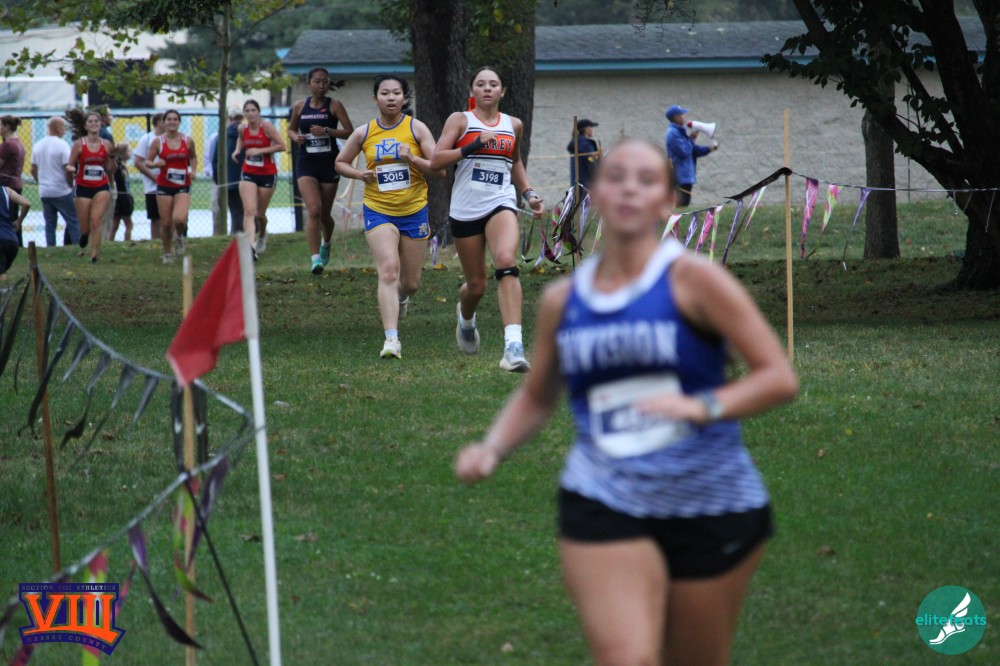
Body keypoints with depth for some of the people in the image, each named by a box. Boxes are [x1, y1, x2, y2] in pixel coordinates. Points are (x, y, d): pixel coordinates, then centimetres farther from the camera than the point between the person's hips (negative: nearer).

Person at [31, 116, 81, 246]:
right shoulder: (62, 145, -13)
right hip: (62, 191, -6)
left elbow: (33, 170, 13)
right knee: (73, 222, -1)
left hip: (44, 192, 6)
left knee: (49, 224, 10)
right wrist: (71, 185, -3)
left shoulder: (38, 146, 8)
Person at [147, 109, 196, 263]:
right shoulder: (158, 142, -1)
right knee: (166, 223, 2)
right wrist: (155, 164, -18)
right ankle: (167, 253, 24)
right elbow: (148, 161, 3)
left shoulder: (188, 141, 2)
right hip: (164, 187, 0)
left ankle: (179, 236, 13)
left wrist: (193, 170, 1)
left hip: (183, 187, 0)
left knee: (179, 219, -22)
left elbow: (193, 157, 19)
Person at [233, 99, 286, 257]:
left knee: (260, 213, 12)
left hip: (267, 174, -2)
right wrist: (237, 150, 3)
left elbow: (282, 146, -17)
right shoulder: (242, 129, -1)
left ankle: (262, 235, 45)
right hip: (248, 174, 2)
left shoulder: (266, 127, -13)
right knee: (249, 211, -16)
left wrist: (260, 150, -22)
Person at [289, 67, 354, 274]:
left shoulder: (334, 106, -2)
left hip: (329, 163, 0)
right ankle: (315, 258, -21)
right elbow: (291, 129, 18)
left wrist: (326, 130, -20)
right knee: (313, 210, -17)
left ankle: (326, 243, 44)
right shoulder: (299, 107, 5)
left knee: (325, 214, 11)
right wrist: (295, 137, -5)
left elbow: (349, 131, -6)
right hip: (306, 164, 0)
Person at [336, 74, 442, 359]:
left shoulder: (416, 128, -3)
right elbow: (340, 162, 15)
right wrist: (359, 173, -6)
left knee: (410, 282, 10)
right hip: (378, 210, -1)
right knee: (388, 270, -21)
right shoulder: (364, 133, 0)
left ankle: (401, 296, 49)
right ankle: (391, 339, -25)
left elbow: (439, 170, -5)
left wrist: (412, 159, -22)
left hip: (414, 210, 1)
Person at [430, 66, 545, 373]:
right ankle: (466, 318, 46)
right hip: (465, 209, -1)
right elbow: (435, 161, -8)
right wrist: (473, 146, -18)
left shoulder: (513, 125, 13)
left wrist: (529, 194, 17)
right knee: (476, 285, 6)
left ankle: (513, 346, -36)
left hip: (501, 205, 1)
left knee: (506, 261, -27)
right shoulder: (461, 120, 3)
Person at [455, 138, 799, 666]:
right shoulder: (563, 300, 8)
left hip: (713, 509, -1)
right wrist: (492, 449, 4)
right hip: (602, 505, 1)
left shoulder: (692, 280, -5)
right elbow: (536, 396, 23)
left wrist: (702, 406, -24)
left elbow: (779, 378, -7)